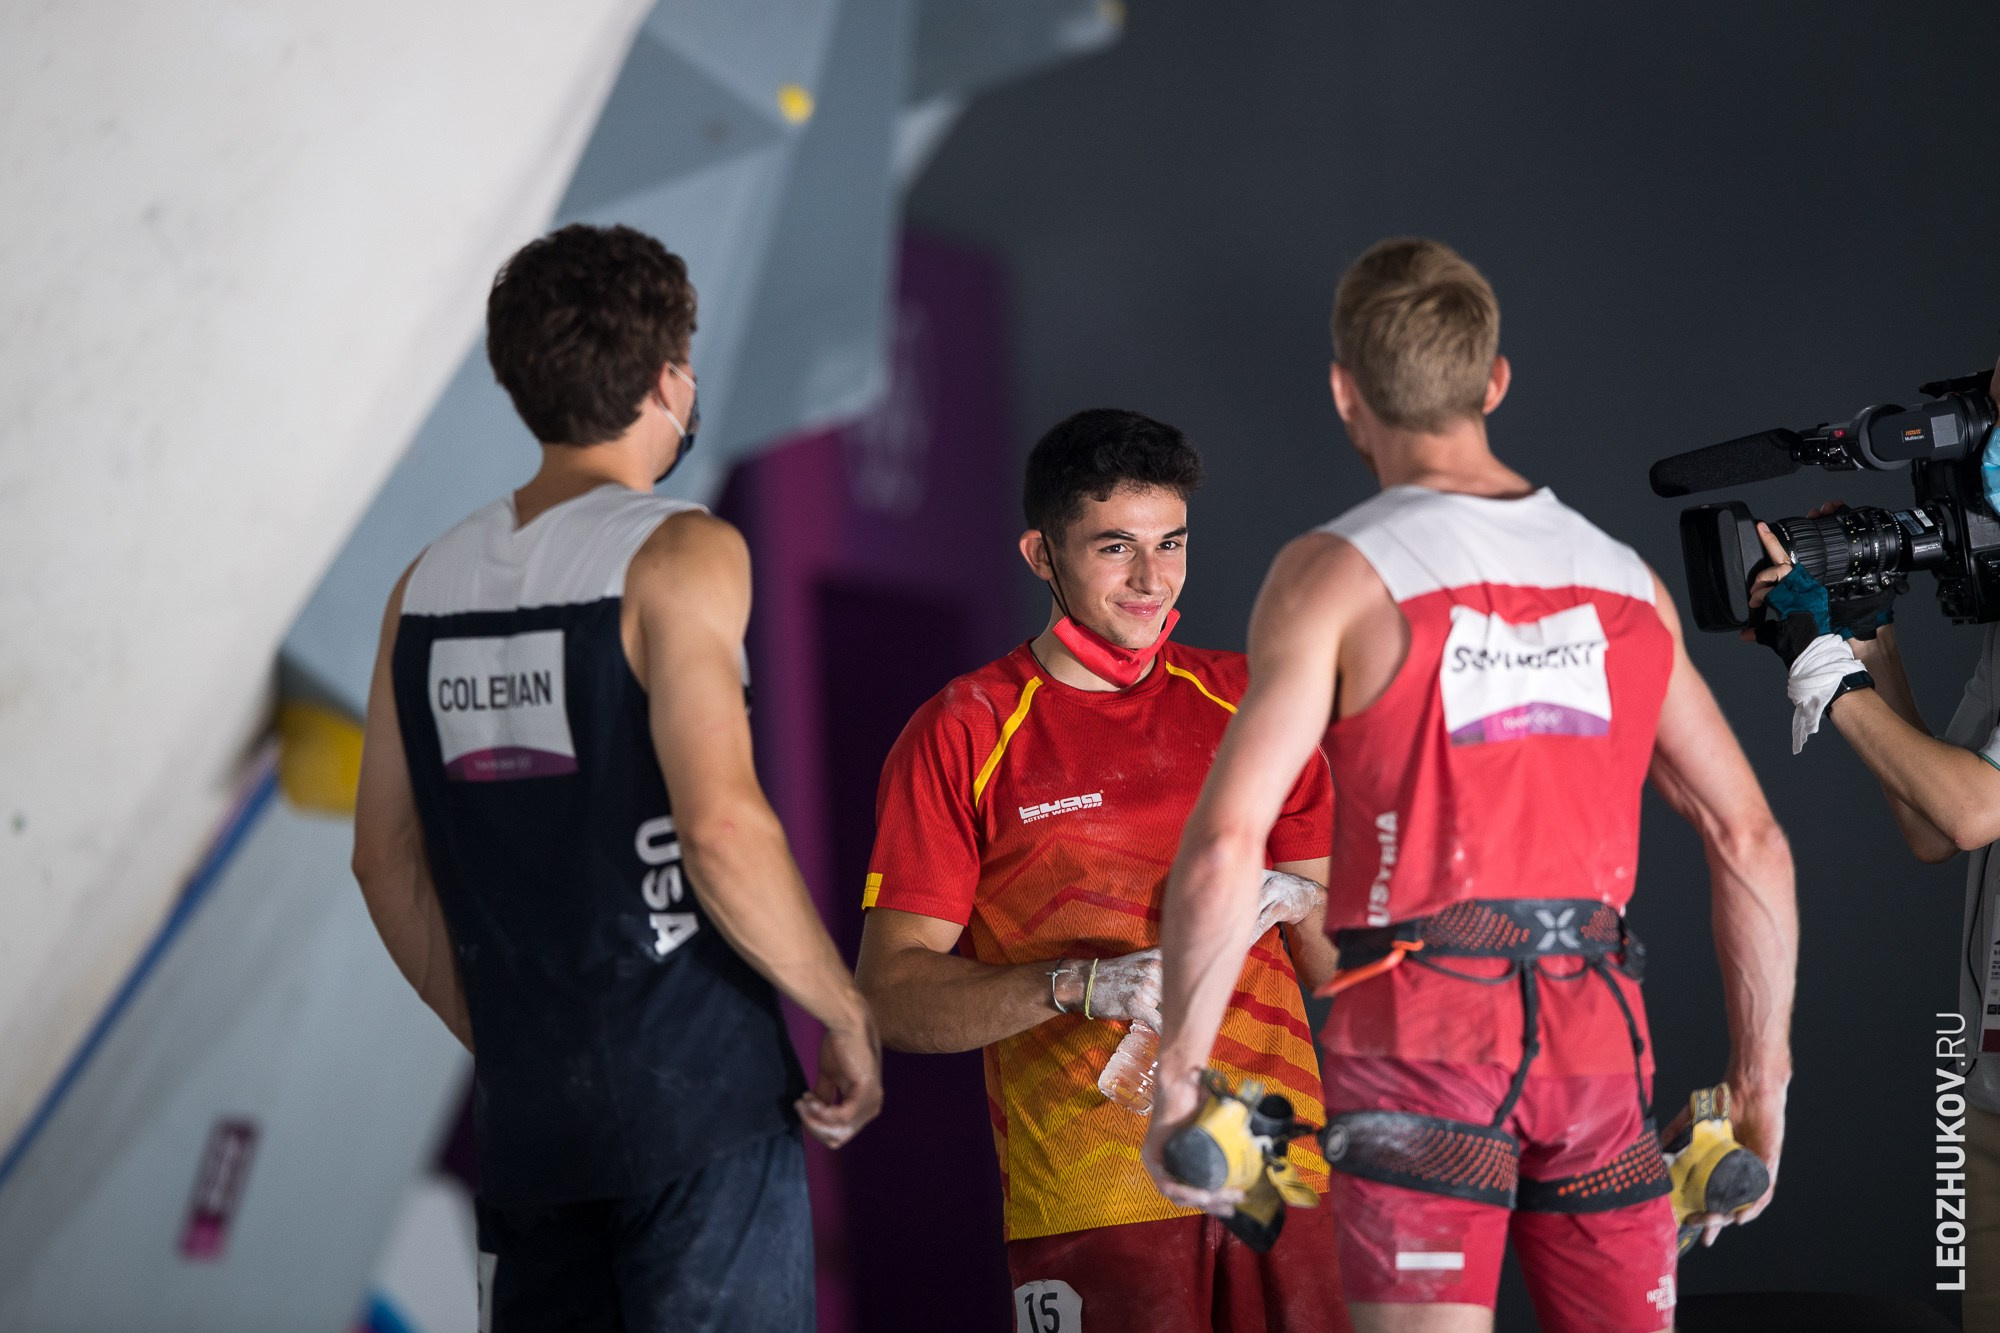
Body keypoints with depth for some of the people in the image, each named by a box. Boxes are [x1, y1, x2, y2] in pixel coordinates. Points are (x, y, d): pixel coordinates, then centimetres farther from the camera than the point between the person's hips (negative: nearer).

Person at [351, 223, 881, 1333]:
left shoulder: (428, 584, 10)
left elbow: (385, 859, 12)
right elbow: (721, 826, -19)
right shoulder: (680, 554, -10)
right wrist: (847, 1018, -8)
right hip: (698, 1099, -6)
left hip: (522, 1115, 6)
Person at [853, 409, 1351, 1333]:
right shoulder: (961, 737, 2)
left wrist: (1295, 899, -5)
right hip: (1091, 1196, -3)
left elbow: (1339, 948, 18)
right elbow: (892, 994, -4)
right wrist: (1082, 987, -18)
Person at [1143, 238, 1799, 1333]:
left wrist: (1176, 1078, -4)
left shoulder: (1333, 573, -3)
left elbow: (1225, 843, -12)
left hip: (1422, 1033, -4)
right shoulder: (1625, 582, 12)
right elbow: (1749, 839, 11)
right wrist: (1761, 1078, 17)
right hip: (1597, 1031, 4)